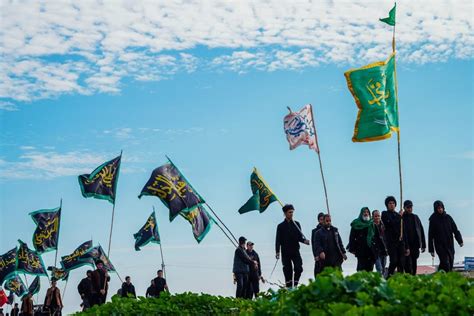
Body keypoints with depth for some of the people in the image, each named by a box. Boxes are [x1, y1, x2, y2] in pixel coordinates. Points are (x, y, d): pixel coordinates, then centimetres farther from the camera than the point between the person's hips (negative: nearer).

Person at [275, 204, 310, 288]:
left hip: (295, 250, 2)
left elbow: (299, 237, 12)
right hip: (285, 252, -2)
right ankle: (289, 288, 6)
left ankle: (295, 285, 4)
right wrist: (277, 252, -11)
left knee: (299, 268, -10)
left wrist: (304, 240, -10)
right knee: (287, 270, 0)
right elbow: (278, 240, -1)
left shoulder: (296, 224, 11)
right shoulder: (281, 226, 4)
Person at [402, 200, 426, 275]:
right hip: (406, 245, -4)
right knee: (408, 263, -8)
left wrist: (423, 245, 8)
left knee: (414, 263, 8)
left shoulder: (415, 217, 12)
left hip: (415, 245, 4)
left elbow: (421, 231, 12)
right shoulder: (401, 218, -2)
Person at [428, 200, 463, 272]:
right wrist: (431, 250, -3)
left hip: (450, 245, 4)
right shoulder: (433, 220, -4)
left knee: (450, 263, 6)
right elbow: (430, 236, -2)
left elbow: (455, 230, 7)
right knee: (445, 263, -16)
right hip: (440, 246, -4)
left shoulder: (448, 217, 6)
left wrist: (460, 241, -9)